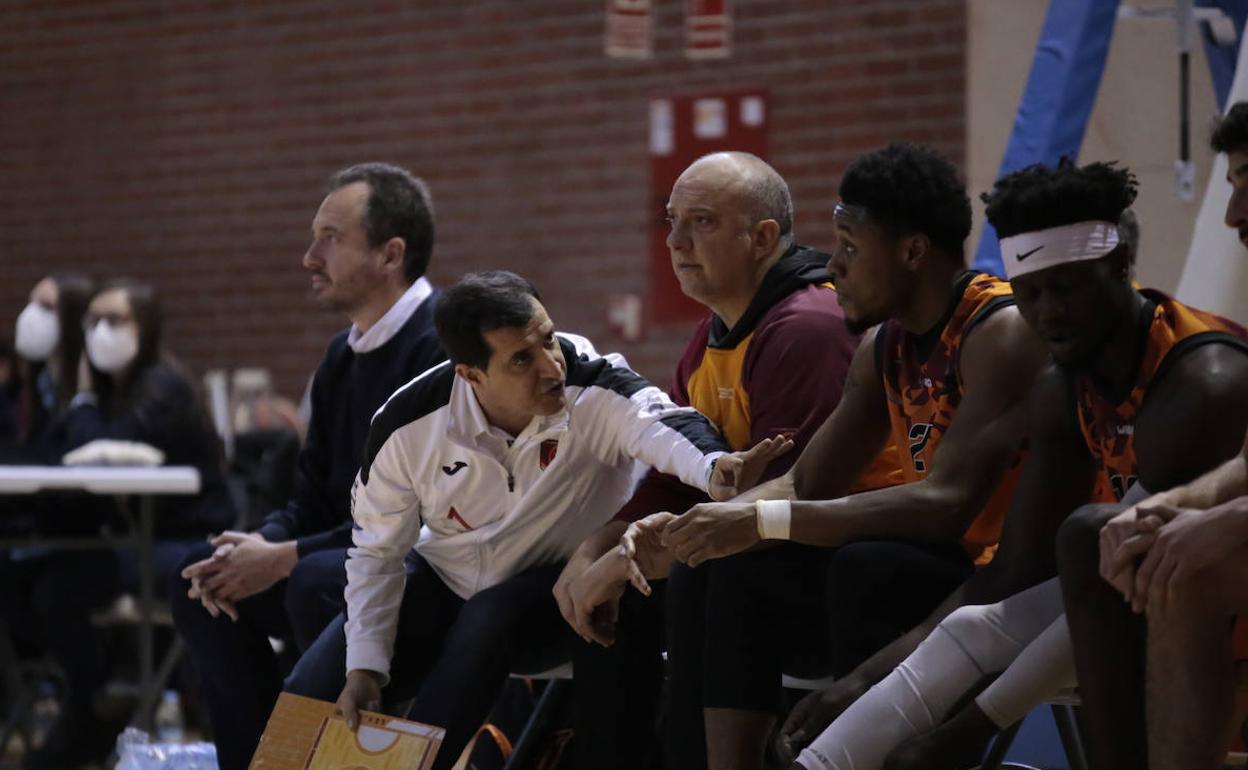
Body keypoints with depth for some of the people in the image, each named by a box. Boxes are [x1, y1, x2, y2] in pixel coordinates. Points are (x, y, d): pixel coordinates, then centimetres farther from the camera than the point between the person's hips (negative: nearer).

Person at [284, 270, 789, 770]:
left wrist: (714, 469, -71)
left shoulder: (594, 391, -26)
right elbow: (378, 554, -6)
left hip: (561, 585, -3)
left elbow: (660, 426, -48)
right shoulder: (408, 425, -18)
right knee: (312, 691, -11)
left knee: (489, 620, -35)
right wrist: (365, 668, -16)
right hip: (443, 579, 3)